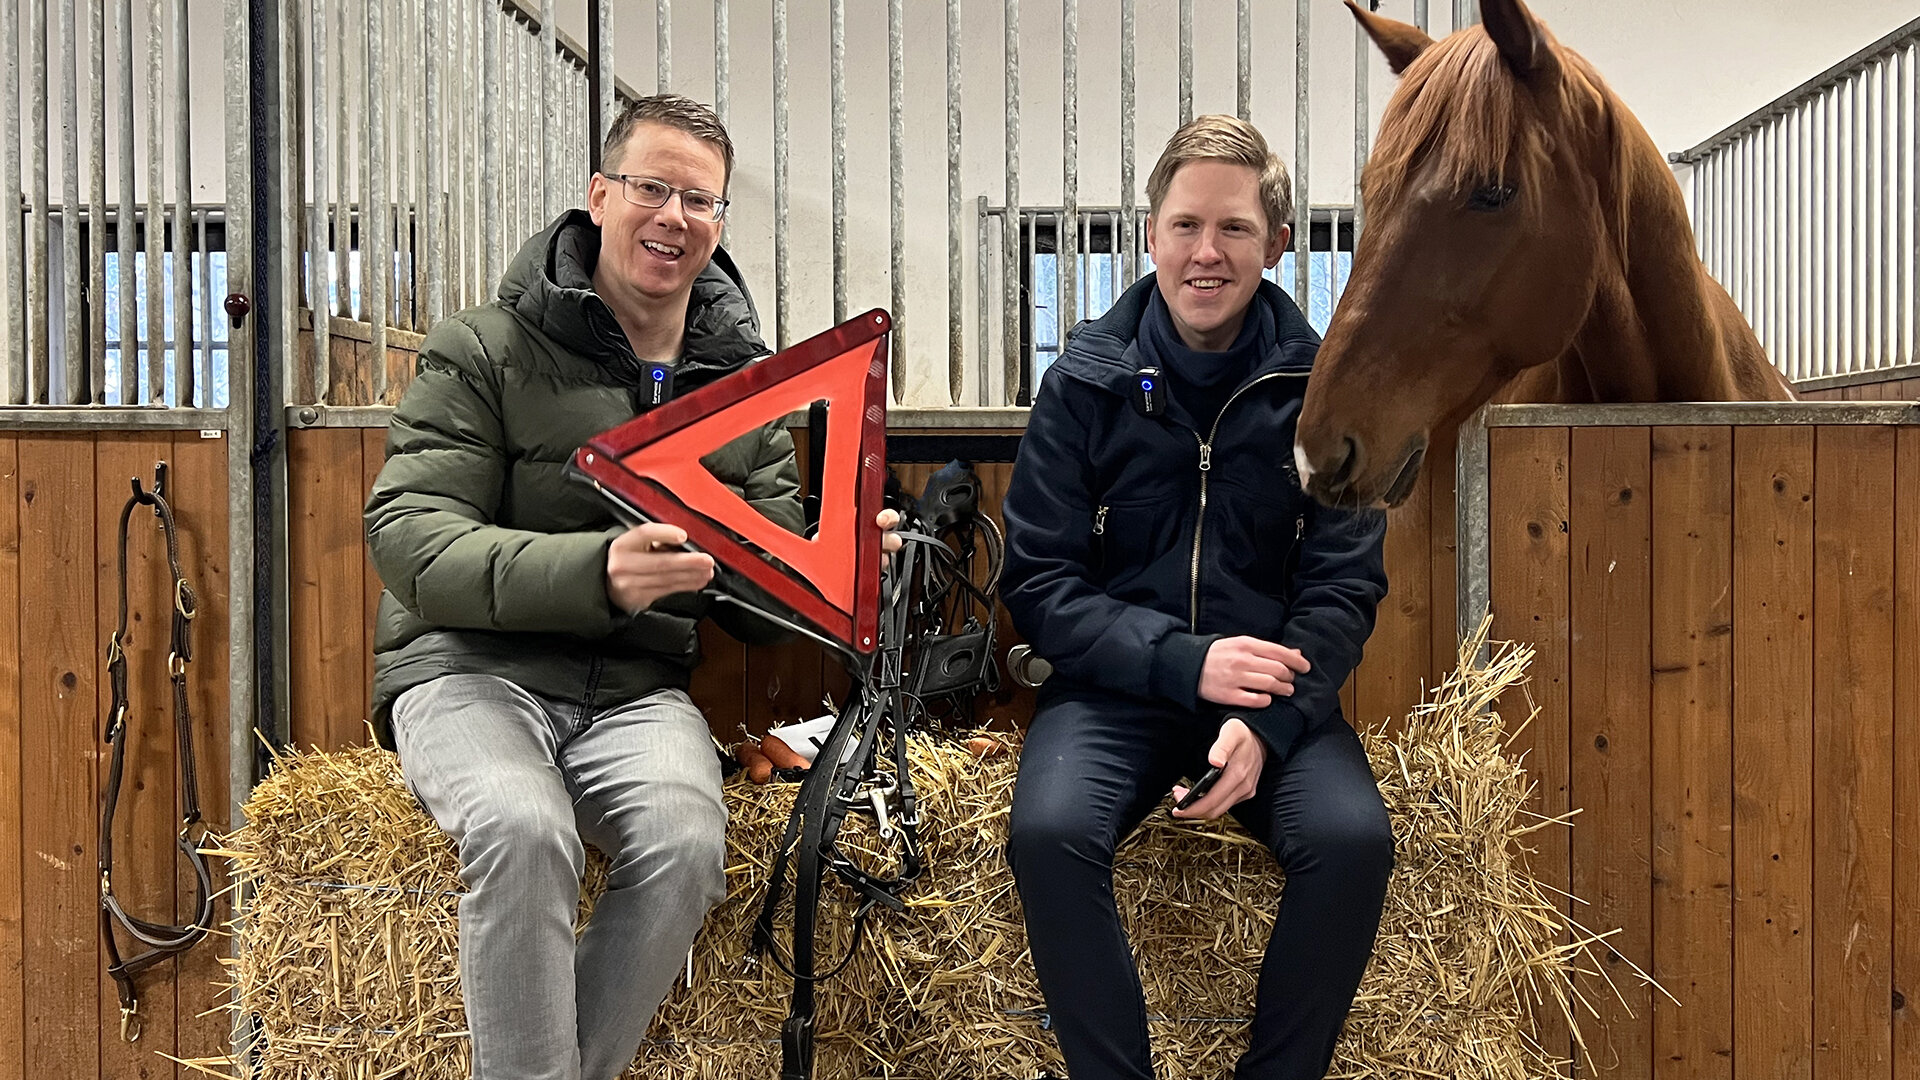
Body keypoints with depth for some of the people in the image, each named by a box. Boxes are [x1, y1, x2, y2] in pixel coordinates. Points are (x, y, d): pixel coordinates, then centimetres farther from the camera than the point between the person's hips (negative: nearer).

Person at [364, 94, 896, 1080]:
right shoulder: (485, 351, -1)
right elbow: (408, 538, -14)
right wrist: (594, 572, -31)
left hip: (637, 690, 3)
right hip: (471, 666, -2)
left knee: (687, 846, -28)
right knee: (523, 829, -34)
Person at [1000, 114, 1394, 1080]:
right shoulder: (1085, 385, 0)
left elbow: (1345, 589, -1)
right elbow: (1039, 587, -3)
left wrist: (1268, 723, -18)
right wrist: (1186, 662, -18)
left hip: (1274, 694, 1)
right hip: (1115, 688, 0)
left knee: (1353, 840, -27)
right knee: (1049, 831, -29)